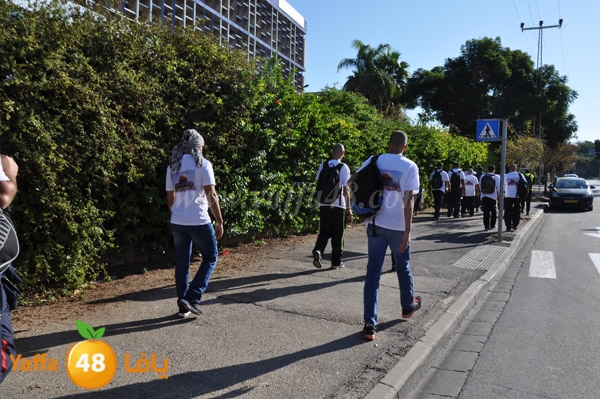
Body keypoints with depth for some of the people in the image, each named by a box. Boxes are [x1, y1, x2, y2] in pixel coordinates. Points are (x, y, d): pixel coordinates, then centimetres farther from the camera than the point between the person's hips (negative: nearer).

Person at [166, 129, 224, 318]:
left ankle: (183, 306, 19)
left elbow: (170, 198, 15)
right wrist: (219, 221, -7)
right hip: (199, 222, -5)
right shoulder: (203, 164, -5)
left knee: (181, 263, 14)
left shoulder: (172, 166, 11)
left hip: (177, 223, 6)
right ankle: (192, 298, 2)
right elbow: (211, 196, -11)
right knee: (210, 258, 11)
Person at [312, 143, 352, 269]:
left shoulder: (323, 166, 5)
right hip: (338, 205, -3)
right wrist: (349, 209, -2)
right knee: (338, 234, 8)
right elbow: (346, 190, -7)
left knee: (324, 231, 14)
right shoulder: (344, 168, -6)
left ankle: (318, 250, -11)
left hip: (324, 204, 3)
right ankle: (336, 261, 16)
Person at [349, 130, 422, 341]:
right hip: (398, 226, -1)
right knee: (403, 267, 20)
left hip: (375, 224, 1)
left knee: (373, 272, 3)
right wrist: (408, 231, -12)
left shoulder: (374, 161, 1)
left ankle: (370, 324, -1)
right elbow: (408, 200, -11)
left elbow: (352, 181, 1)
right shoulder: (410, 167, -5)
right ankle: (408, 306, 43)